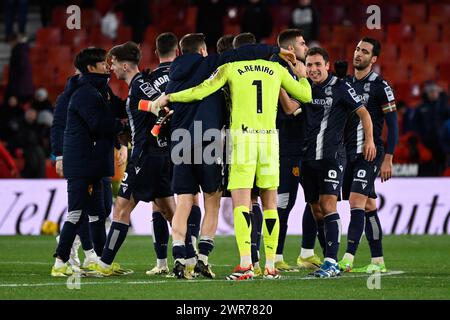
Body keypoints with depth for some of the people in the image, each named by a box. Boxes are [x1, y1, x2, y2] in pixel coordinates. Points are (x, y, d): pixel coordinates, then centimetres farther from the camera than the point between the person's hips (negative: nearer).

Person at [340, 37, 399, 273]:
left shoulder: (379, 86, -6)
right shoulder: (346, 83, 13)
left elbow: (392, 125, -7)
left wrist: (387, 159, -11)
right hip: (349, 152, 7)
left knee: (356, 201, -18)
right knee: (368, 206, 9)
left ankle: (348, 258, -24)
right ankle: (378, 260, 14)